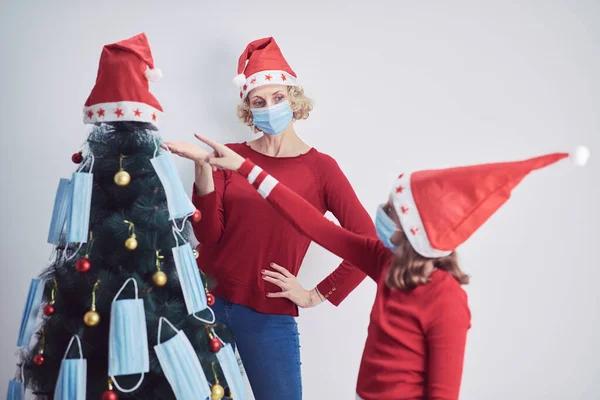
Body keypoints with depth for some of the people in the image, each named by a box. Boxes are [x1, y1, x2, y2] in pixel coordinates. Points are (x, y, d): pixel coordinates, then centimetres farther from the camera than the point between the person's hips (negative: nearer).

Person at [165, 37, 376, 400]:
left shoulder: (320, 168, -2)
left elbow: (369, 245, -7)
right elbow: (208, 235, -7)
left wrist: (317, 295, -6)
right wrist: (203, 166, -16)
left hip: (269, 316, -2)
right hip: (206, 301, 2)